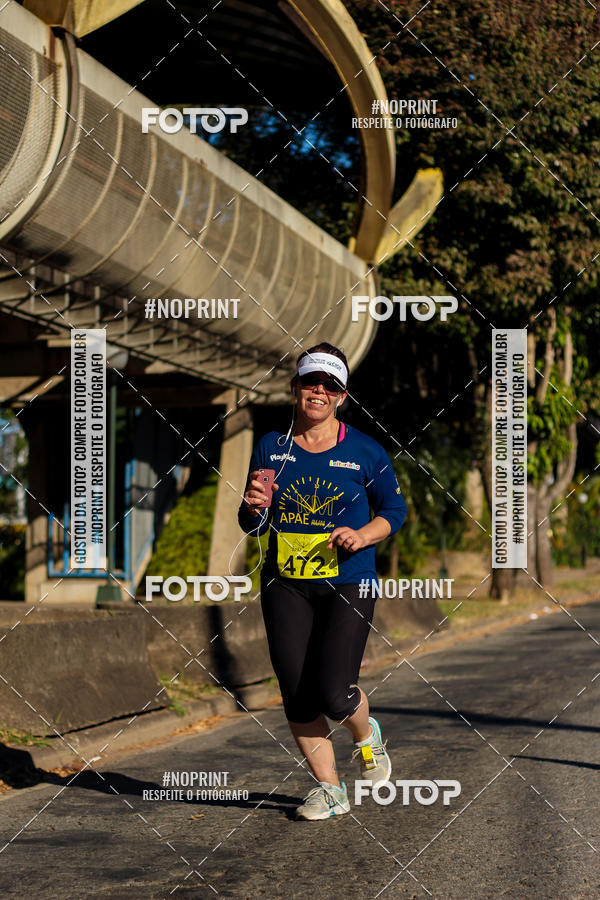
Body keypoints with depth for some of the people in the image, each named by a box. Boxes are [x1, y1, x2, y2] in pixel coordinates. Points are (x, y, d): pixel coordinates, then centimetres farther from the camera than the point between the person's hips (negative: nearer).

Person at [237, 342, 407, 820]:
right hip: (286, 586, 3)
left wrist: (363, 535, -12)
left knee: (334, 693, -12)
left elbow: (395, 509, 7)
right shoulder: (270, 448, 5)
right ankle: (330, 787, 16)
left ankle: (367, 735, 23)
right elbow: (251, 525, 11)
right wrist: (255, 508, -12)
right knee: (297, 695, -1)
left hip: (349, 584, -3)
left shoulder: (365, 452, -2)